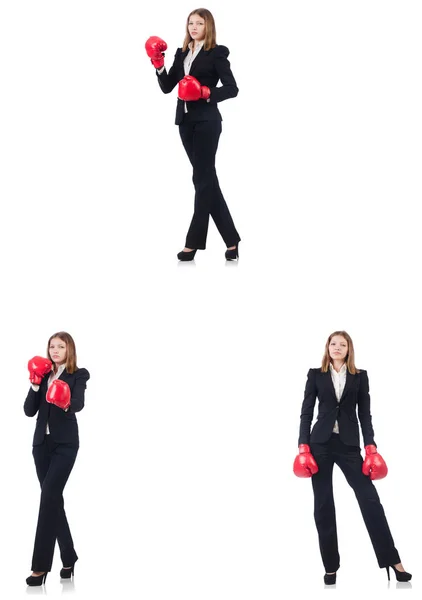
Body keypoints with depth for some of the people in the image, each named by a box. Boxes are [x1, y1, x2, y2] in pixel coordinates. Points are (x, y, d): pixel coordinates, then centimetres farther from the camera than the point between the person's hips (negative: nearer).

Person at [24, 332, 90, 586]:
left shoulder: (79, 375, -2)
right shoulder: (43, 374, 10)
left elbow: (79, 404, -20)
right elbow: (29, 411, 4)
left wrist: (66, 404, -42)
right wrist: (35, 385, -9)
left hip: (65, 444, -5)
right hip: (42, 443, 5)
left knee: (49, 497, -14)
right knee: (54, 499, 9)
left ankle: (41, 566, -14)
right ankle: (68, 558, 22)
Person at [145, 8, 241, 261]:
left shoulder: (216, 53, -3)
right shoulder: (182, 53, 14)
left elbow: (232, 88, -9)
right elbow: (167, 87, 8)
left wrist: (206, 93, -22)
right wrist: (158, 63, -4)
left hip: (206, 122, -7)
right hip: (186, 121, 7)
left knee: (203, 179, -5)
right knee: (208, 180, 8)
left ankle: (194, 243, -2)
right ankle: (231, 240, 15)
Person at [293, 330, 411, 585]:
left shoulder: (360, 376, 7)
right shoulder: (315, 374, 5)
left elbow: (365, 413, 5)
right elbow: (307, 411, 4)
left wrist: (371, 447, -3)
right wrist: (303, 446, -4)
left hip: (349, 444, 0)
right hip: (321, 443, 0)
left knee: (370, 498, -8)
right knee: (323, 504, 1)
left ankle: (392, 560, -4)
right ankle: (331, 566, 9)